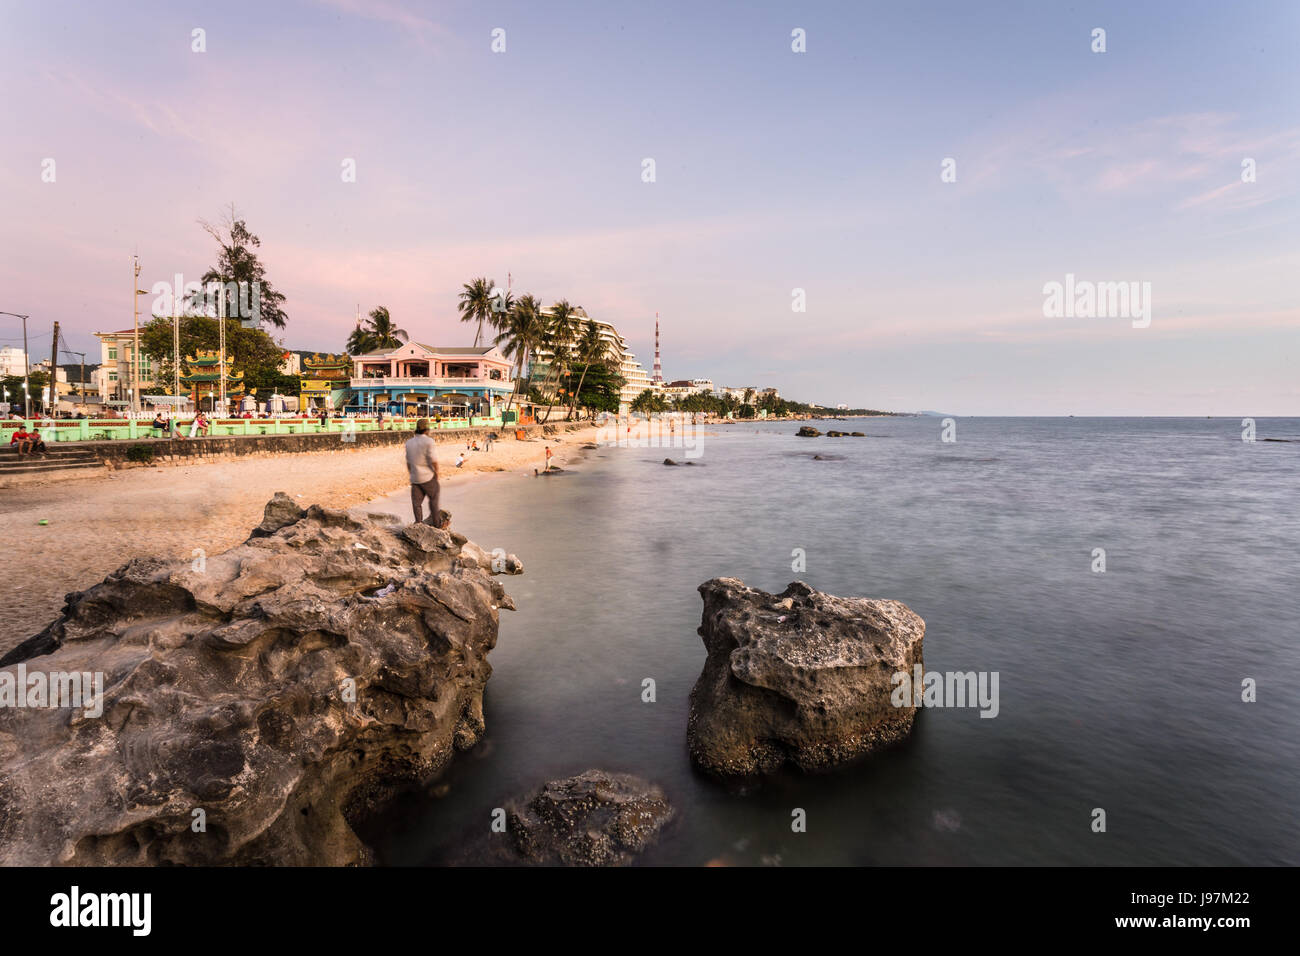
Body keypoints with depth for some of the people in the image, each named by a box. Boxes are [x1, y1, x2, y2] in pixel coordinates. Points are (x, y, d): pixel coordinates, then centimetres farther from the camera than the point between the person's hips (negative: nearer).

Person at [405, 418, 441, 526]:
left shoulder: (409, 442, 8)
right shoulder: (429, 441, -12)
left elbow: (408, 461, 15)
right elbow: (433, 460, -17)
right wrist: (436, 472, -4)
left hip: (415, 477, 5)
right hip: (428, 476, -4)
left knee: (416, 501, 8)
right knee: (433, 498, 12)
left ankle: (418, 522, 6)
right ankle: (435, 522, 16)